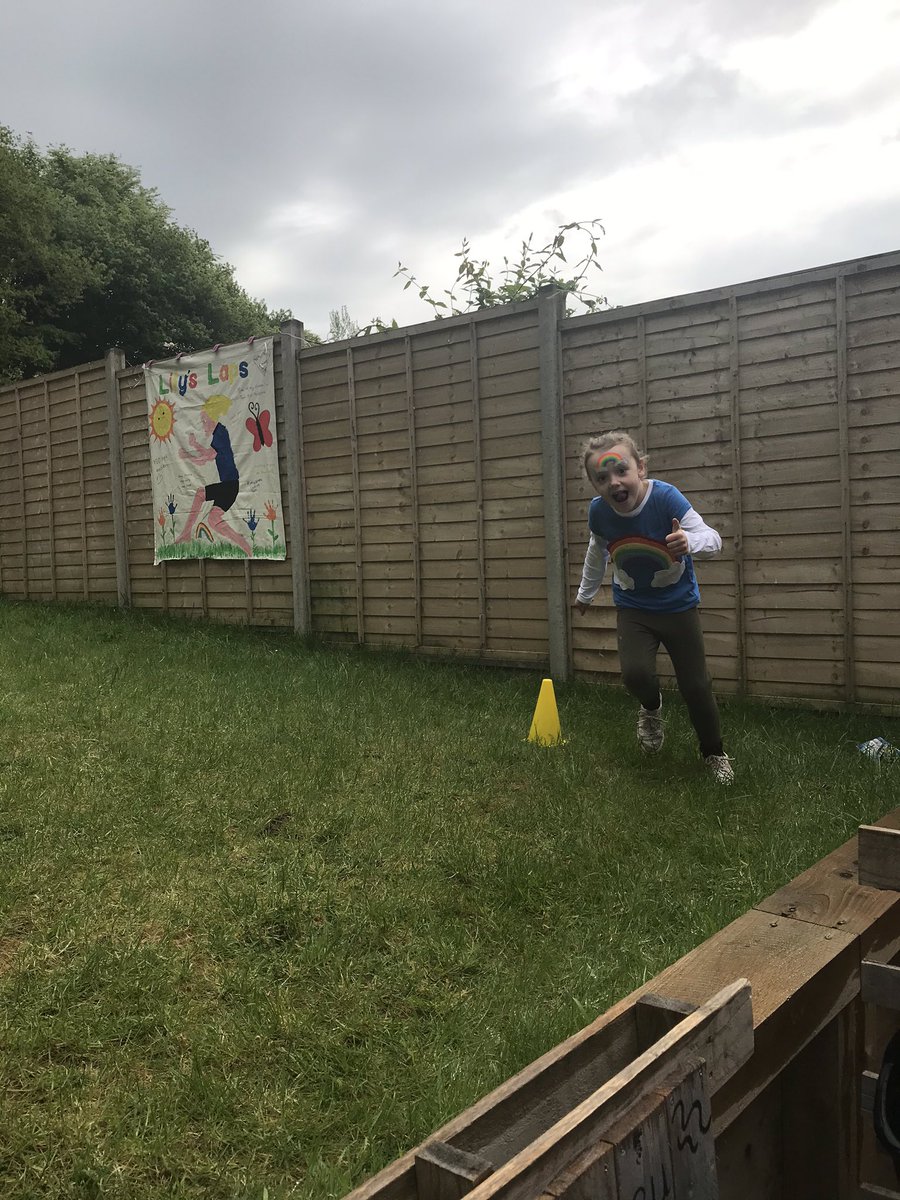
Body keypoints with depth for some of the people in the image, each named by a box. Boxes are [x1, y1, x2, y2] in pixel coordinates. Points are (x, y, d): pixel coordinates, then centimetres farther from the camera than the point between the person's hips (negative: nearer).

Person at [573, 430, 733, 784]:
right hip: (632, 608, 2)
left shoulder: (665, 498, -27)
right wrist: (585, 593, 20)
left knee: (695, 685, 0)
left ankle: (714, 752, 28)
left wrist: (690, 541, -53)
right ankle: (651, 708, 18)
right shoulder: (598, 512, -16)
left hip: (678, 605, -2)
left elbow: (712, 539, -29)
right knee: (635, 673, -20)